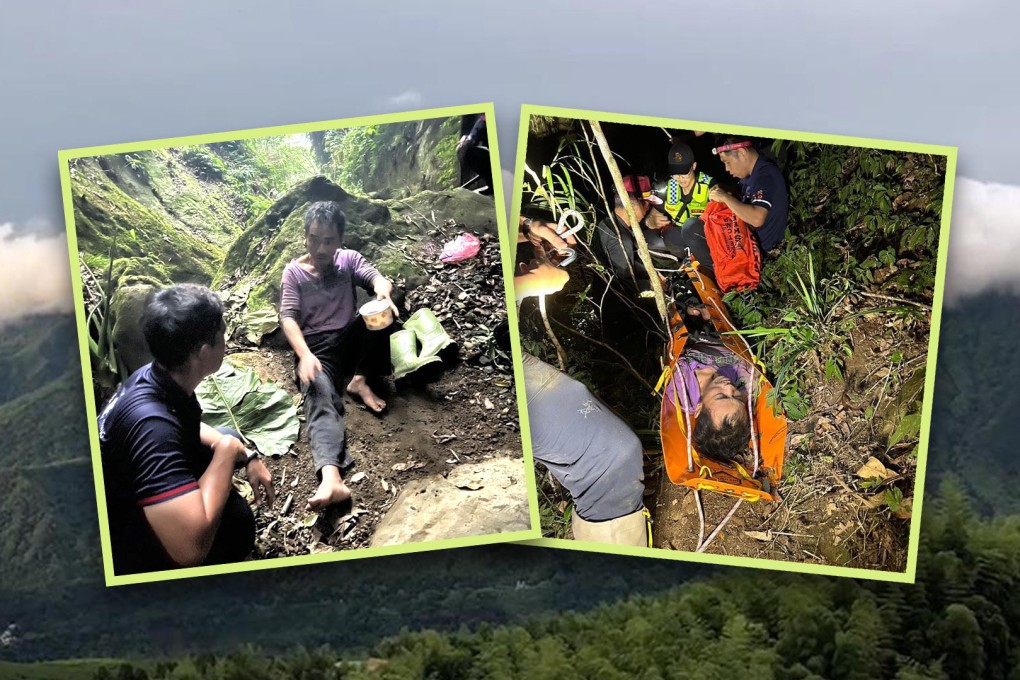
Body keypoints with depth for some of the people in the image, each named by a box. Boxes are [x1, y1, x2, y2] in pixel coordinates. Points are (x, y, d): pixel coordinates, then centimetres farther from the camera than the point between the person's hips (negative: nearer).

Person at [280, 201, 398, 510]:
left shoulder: (349, 259, 7)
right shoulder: (294, 272, 1)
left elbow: (378, 278, -11)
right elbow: (288, 317, -10)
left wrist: (383, 290, -38)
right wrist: (305, 355, -30)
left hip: (351, 337, 3)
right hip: (316, 347, -3)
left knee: (383, 304, -22)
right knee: (320, 397, -34)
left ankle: (360, 381, -16)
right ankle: (331, 478, -62)